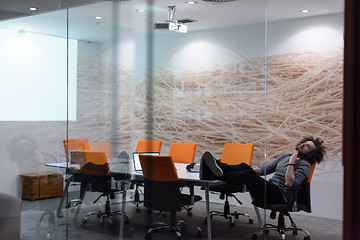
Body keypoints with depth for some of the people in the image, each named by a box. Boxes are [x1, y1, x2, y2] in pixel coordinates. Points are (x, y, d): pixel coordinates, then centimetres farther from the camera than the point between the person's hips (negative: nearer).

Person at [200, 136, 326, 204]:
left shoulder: (305, 165, 2)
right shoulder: (285, 156, 27)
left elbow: (290, 183, -14)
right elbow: (266, 168, 24)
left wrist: (291, 163, -9)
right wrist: (248, 169, 10)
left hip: (280, 195, -7)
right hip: (268, 189, 7)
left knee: (248, 175, -32)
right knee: (245, 167, -19)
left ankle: (216, 175, -50)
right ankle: (220, 168, -44)